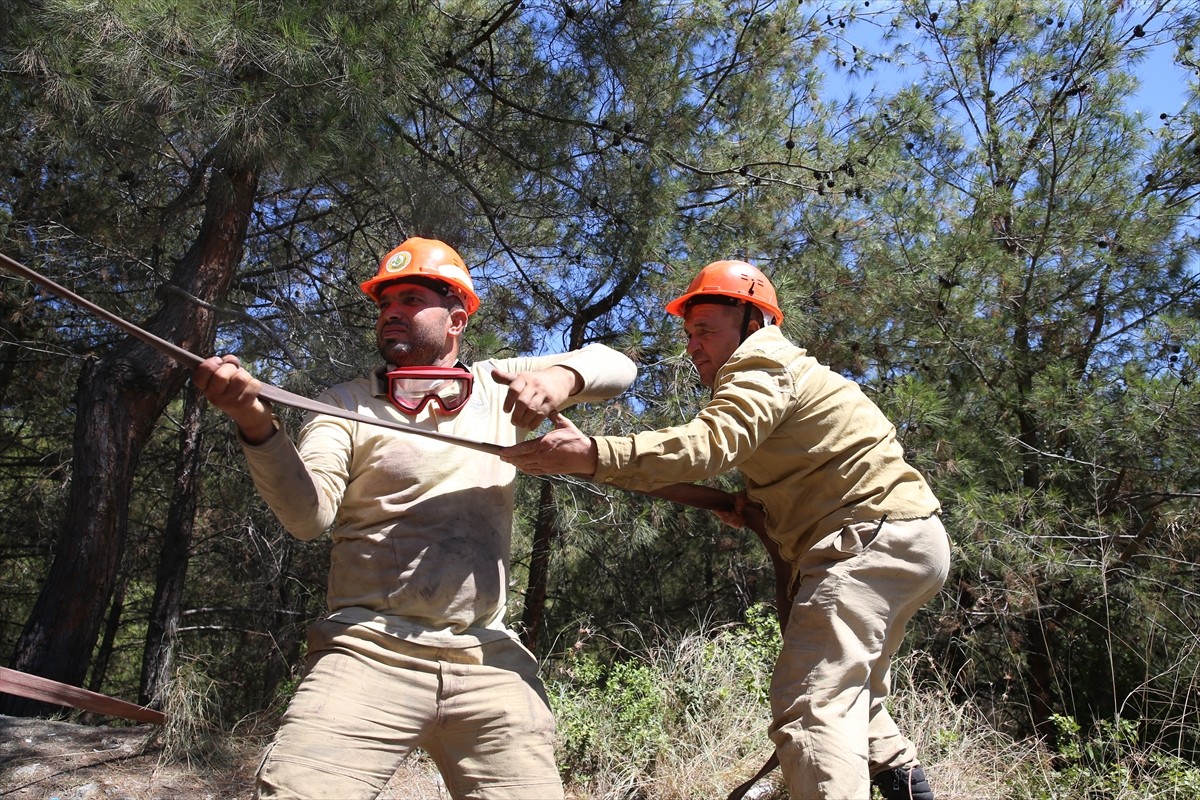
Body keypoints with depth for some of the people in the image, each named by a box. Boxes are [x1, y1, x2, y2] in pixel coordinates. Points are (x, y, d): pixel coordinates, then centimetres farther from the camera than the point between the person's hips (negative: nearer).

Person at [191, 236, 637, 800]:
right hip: (369, 649, -2)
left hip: (489, 663, 2)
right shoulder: (346, 404, 6)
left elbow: (616, 367, 12)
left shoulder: (499, 388, 13)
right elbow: (308, 515, -9)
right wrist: (256, 424, -26)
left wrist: (560, 376, -10)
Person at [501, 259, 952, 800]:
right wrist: (755, 501, 2)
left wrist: (592, 456, -39)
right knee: (847, 693, 26)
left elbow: (709, 444, -29)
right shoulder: (779, 372, 23)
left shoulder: (760, 362, -10)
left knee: (810, 709, -20)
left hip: (877, 540, -12)